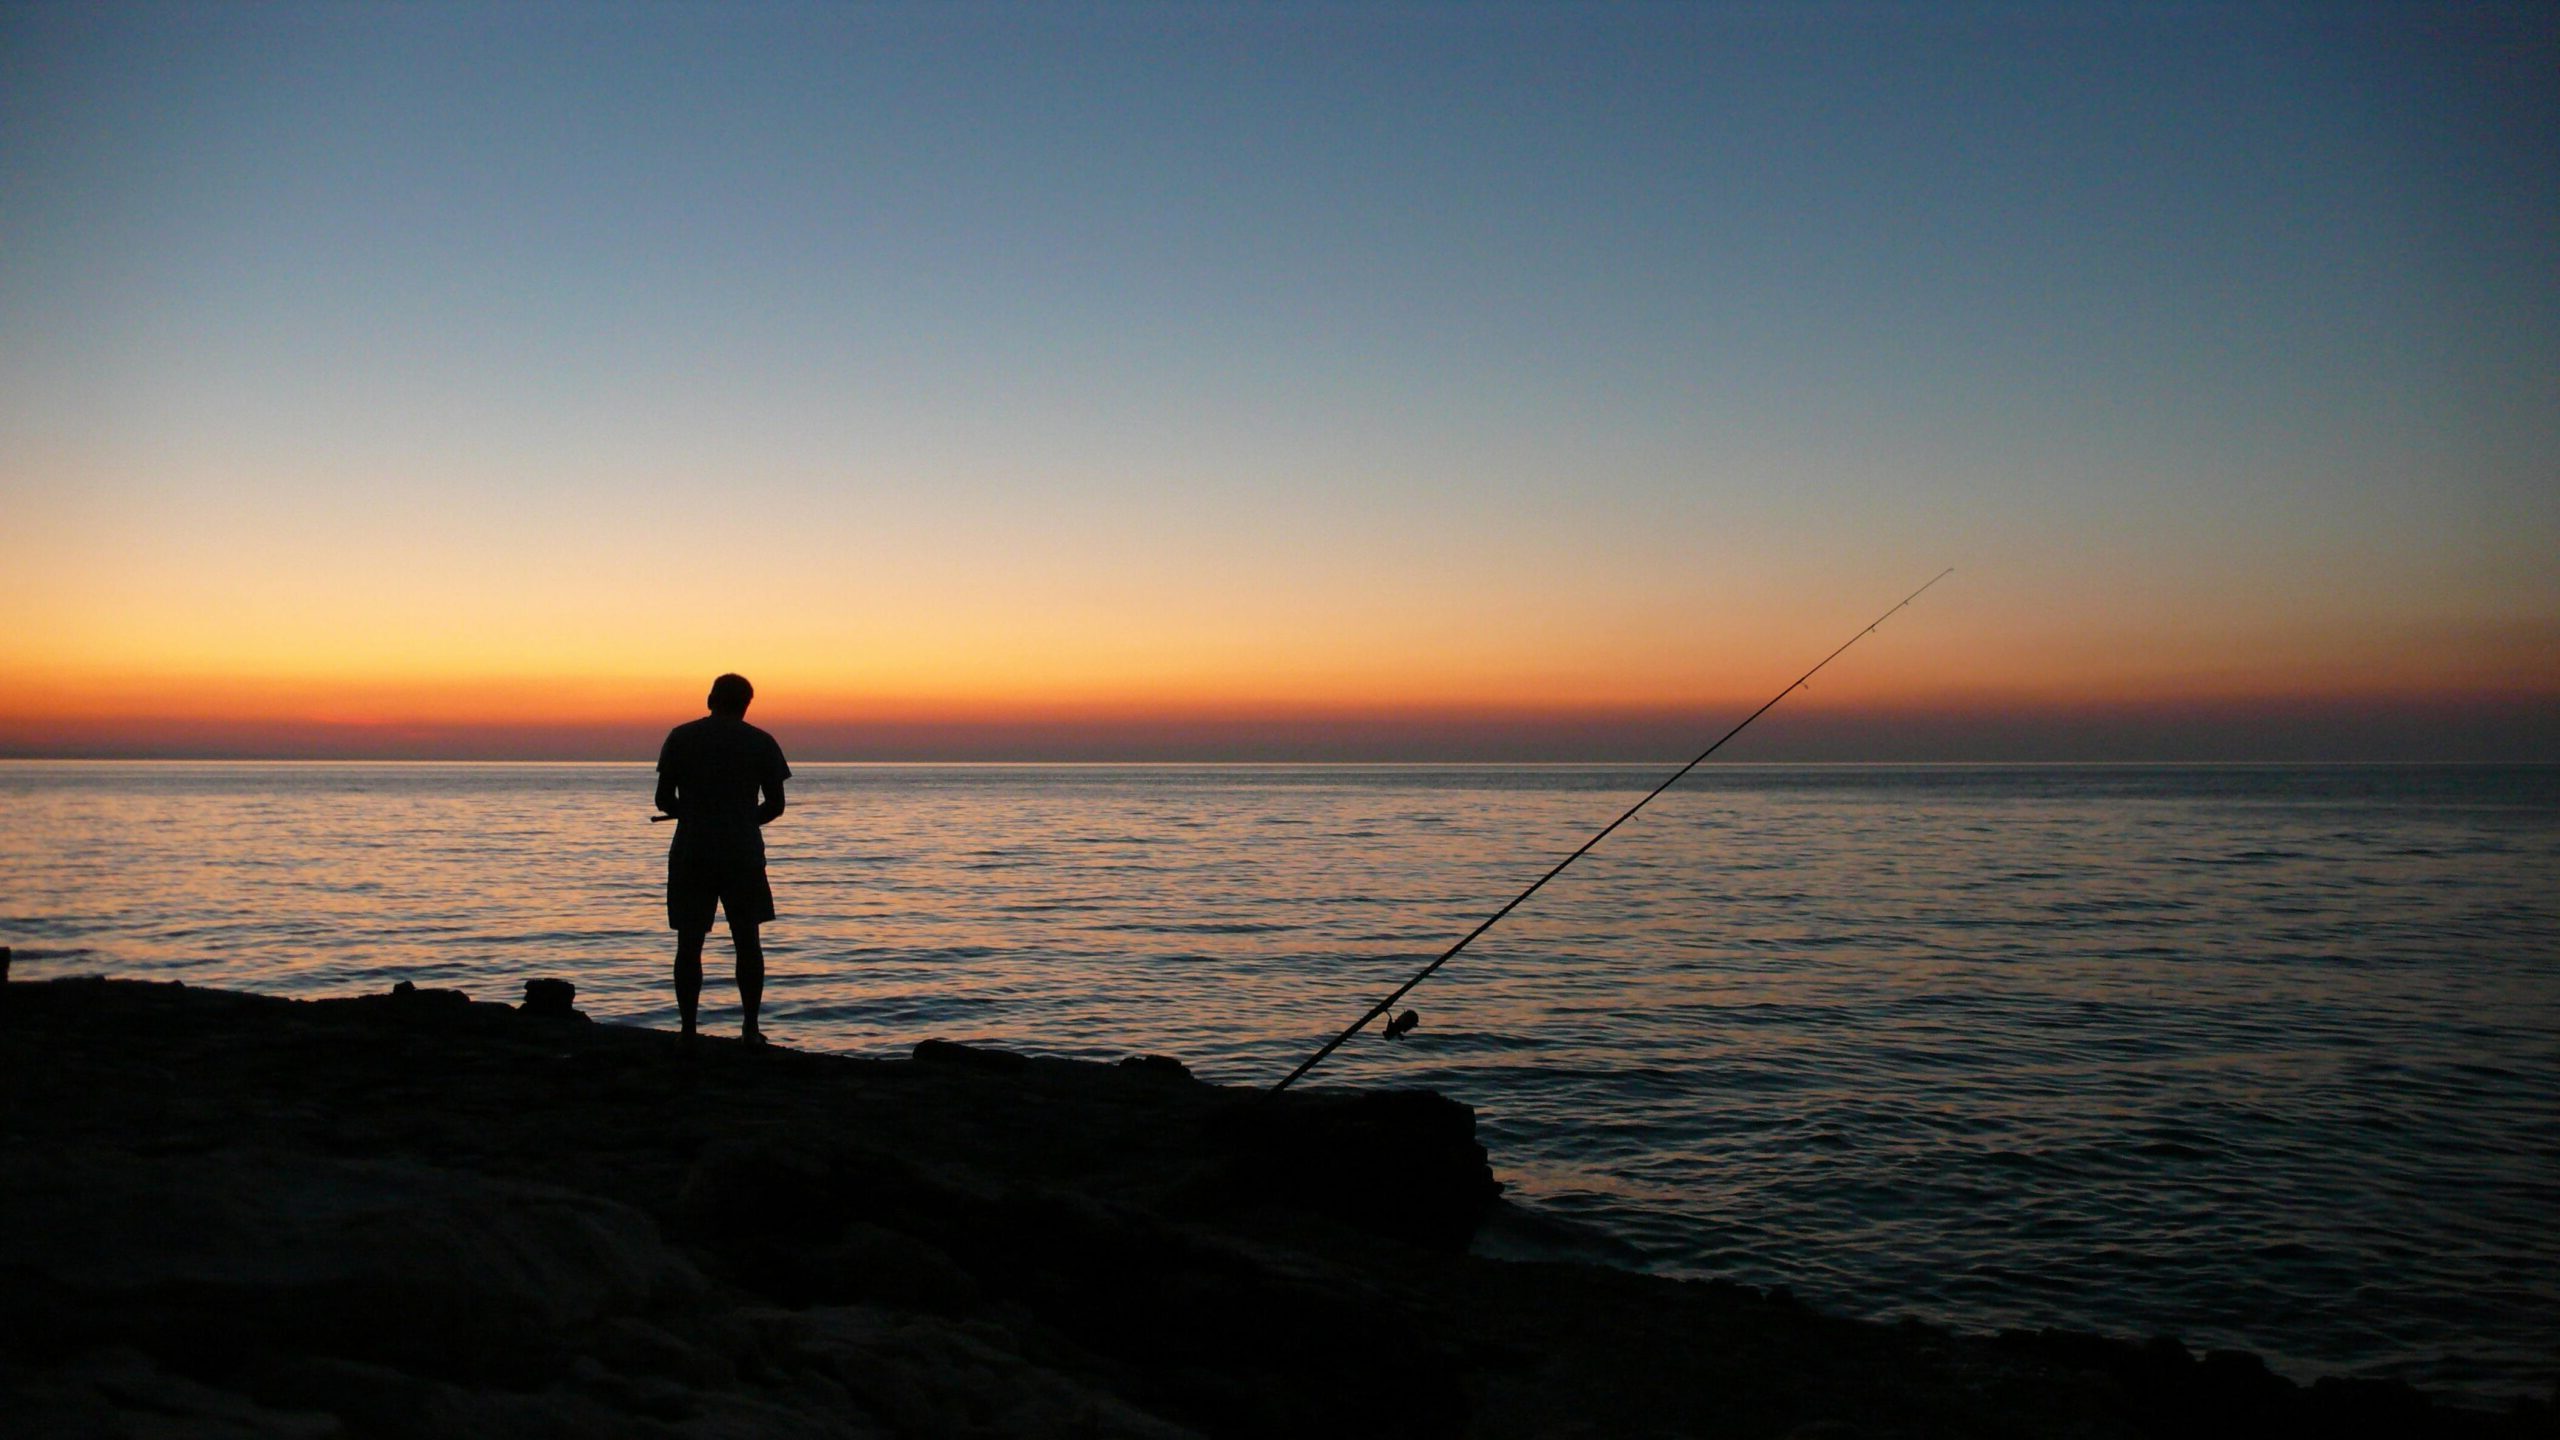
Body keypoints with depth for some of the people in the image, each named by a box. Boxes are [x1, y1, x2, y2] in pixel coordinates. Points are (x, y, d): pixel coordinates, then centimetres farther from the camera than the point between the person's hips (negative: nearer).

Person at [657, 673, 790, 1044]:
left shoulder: (680, 737, 2)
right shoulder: (761, 742, 1)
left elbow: (664, 799, 2)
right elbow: (775, 805, 2)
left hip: (690, 854, 0)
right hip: (743, 853, 0)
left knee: (689, 943, 5)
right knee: (747, 941, 9)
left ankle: (688, 1030, 3)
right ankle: (750, 1029, 7)